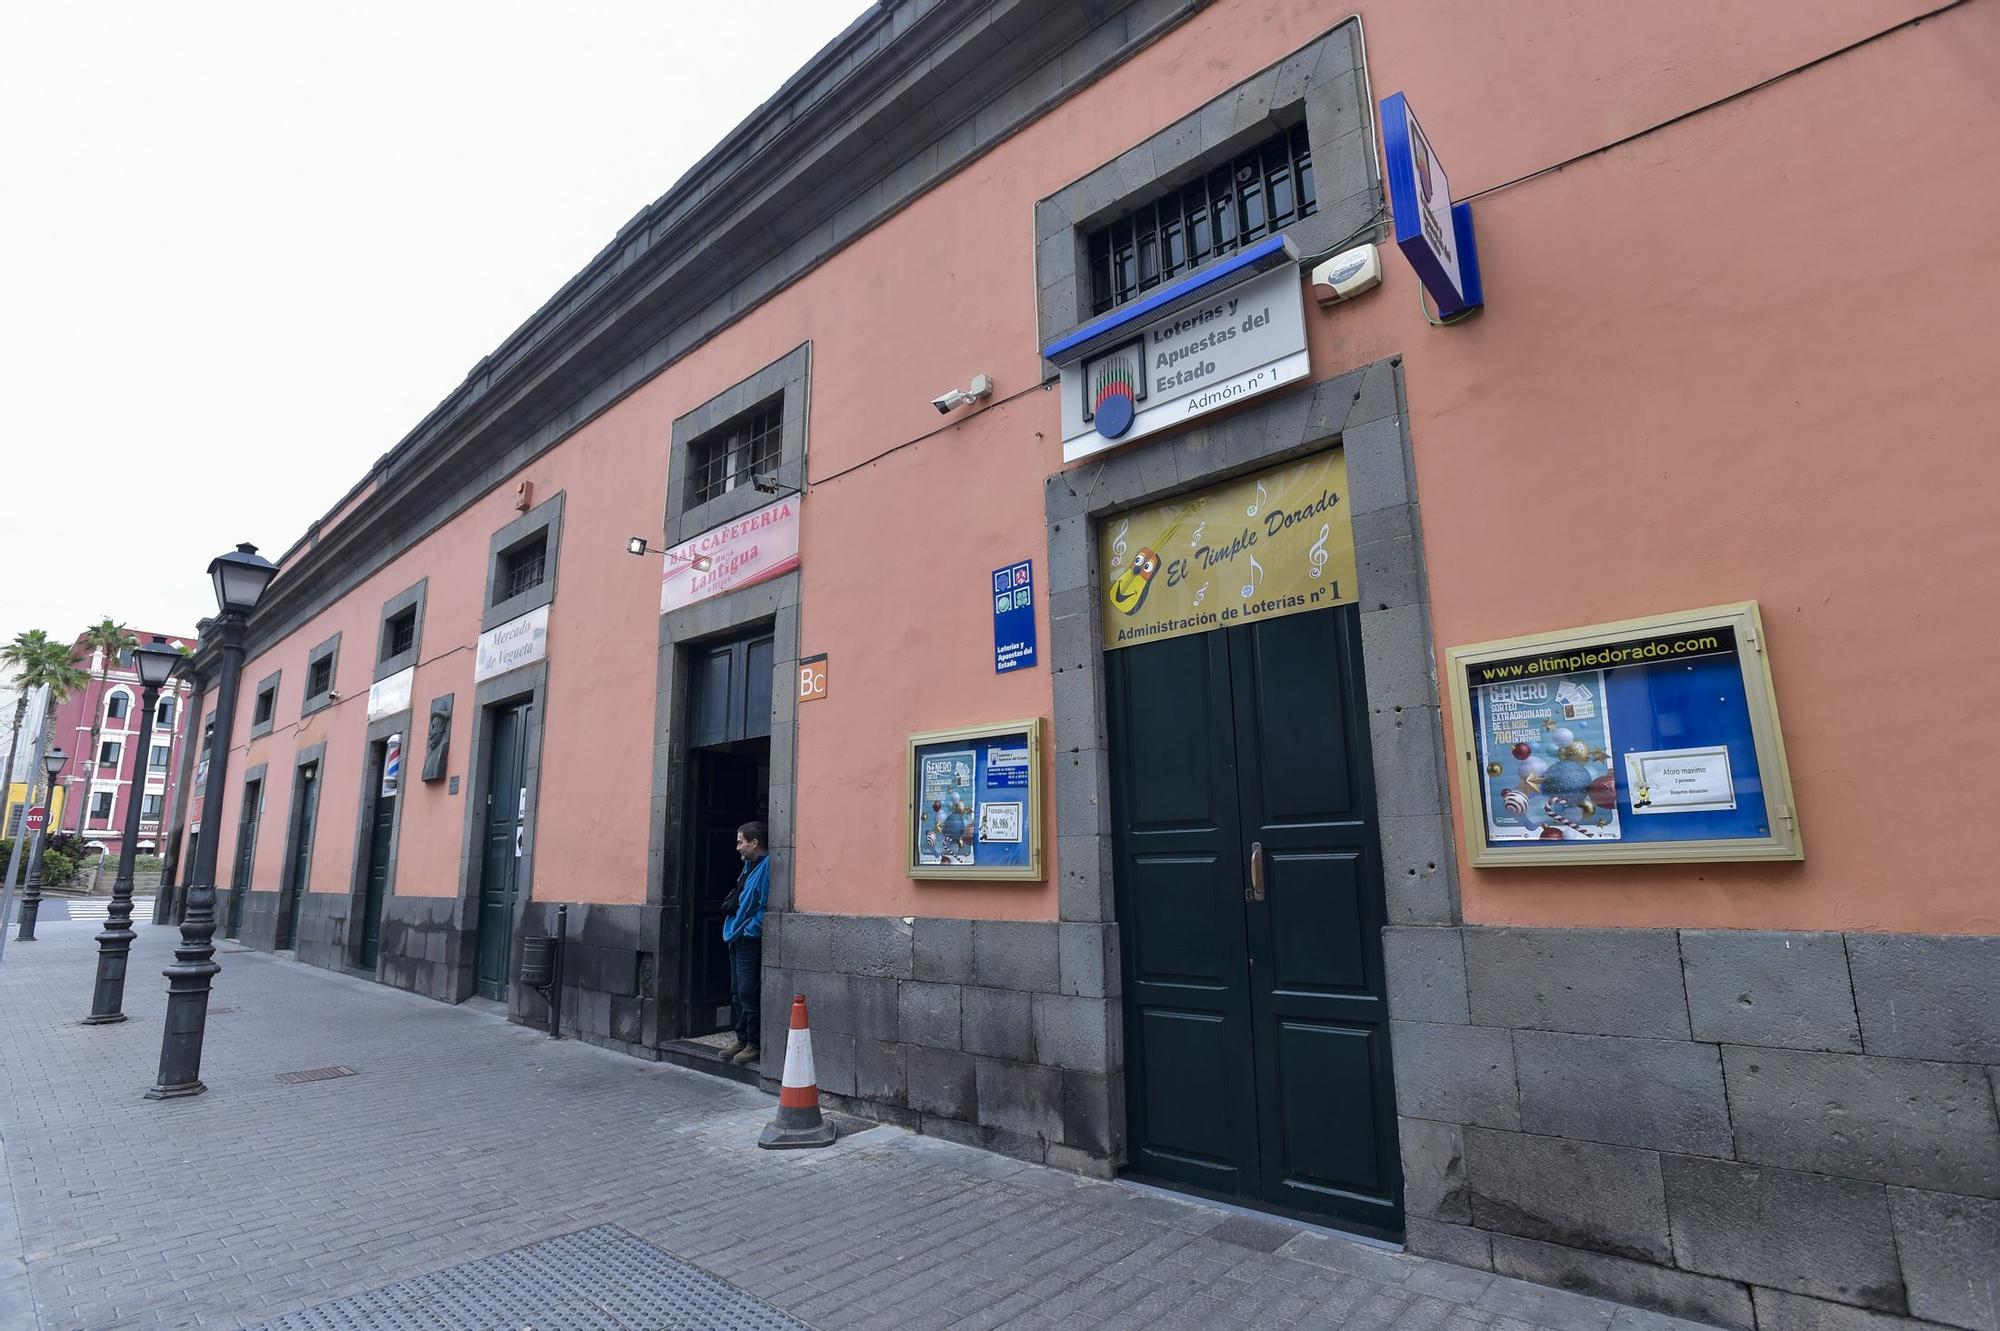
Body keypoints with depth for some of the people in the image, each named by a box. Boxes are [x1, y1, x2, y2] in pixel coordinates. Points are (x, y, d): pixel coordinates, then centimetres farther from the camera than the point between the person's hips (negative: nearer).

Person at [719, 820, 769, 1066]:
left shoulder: (766, 867, -17)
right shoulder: (749, 865, 14)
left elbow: (765, 907, -20)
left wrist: (749, 930, -16)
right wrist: (731, 902, 9)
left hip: (750, 941, -10)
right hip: (737, 938, 10)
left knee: (748, 994, -4)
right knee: (737, 994, 15)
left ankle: (754, 1045, 6)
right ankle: (742, 1040, 25)